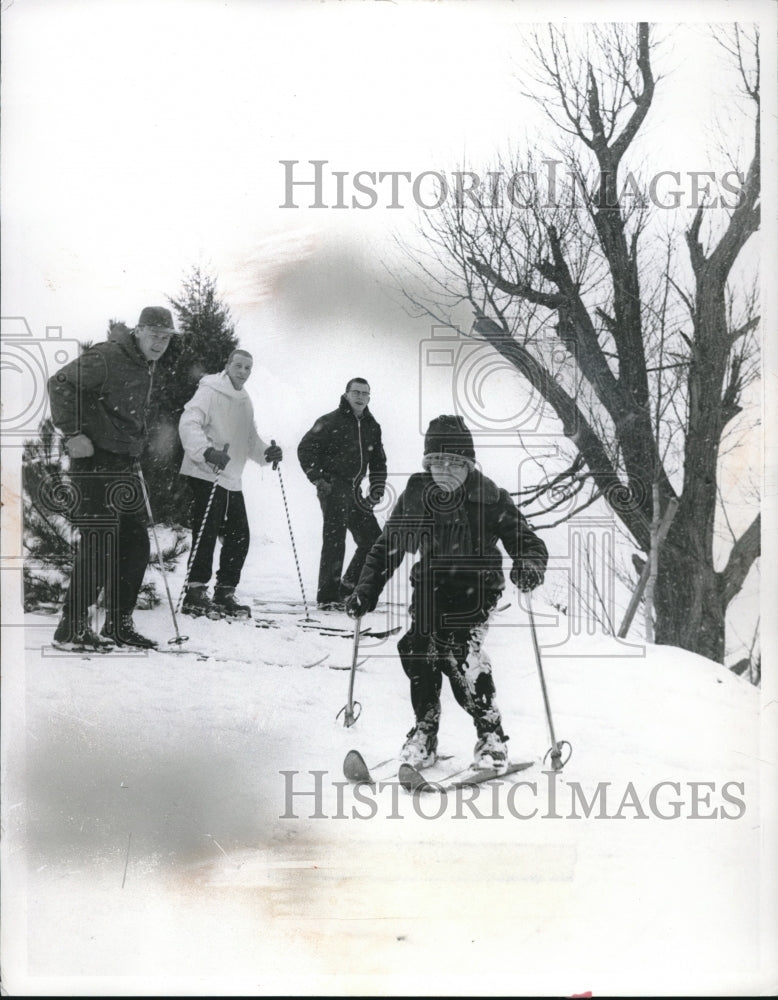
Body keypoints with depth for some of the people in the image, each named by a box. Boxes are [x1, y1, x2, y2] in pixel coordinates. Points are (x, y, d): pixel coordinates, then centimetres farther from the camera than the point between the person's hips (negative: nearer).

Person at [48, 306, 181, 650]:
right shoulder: (106, 357, -12)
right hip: (96, 463, -9)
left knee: (136, 544, 9)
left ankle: (119, 625, 19)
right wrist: (74, 433, -22)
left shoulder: (145, 366, 16)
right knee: (98, 544, -10)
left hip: (125, 466, 9)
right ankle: (73, 627, -2)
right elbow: (61, 383, -19)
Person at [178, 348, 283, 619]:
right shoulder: (209, 392, -7)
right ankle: (195, 594, -6)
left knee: (239, 537, 7)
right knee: (206, 535, -11)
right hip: (205, 475, -8)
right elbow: (188, 424, -20)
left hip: (232, 481, 8)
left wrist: (265, 452, 1)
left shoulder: (245, 402, 18)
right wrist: (207, 451, -36)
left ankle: (225, 594, 15)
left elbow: (249, 440, 22)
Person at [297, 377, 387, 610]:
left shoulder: (372, 427, 14)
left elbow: (378, 462, 22)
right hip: (333, 487, -7)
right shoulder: (331, 422, -6)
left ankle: (348, 586, 17)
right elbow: (305, 448, -7)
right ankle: (327, 595, -10)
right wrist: (318, 479, -12)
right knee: (335, 539, -13)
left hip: (354, 491, 7)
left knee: (373, 540, 6)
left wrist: (375, 493, 12)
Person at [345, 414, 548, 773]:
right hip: (430, 583, 4)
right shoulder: (415, 495, 3)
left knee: (459, 649, -25)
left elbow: (527, 542, -4)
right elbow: (388, 546, 13)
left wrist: (529, 567, -27)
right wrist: (366, 590, 6)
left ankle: (490, 734, -12)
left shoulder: (489, 498, -7)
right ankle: (424, 730, 7)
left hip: (475, 585, -4)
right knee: (418, 649, -14)